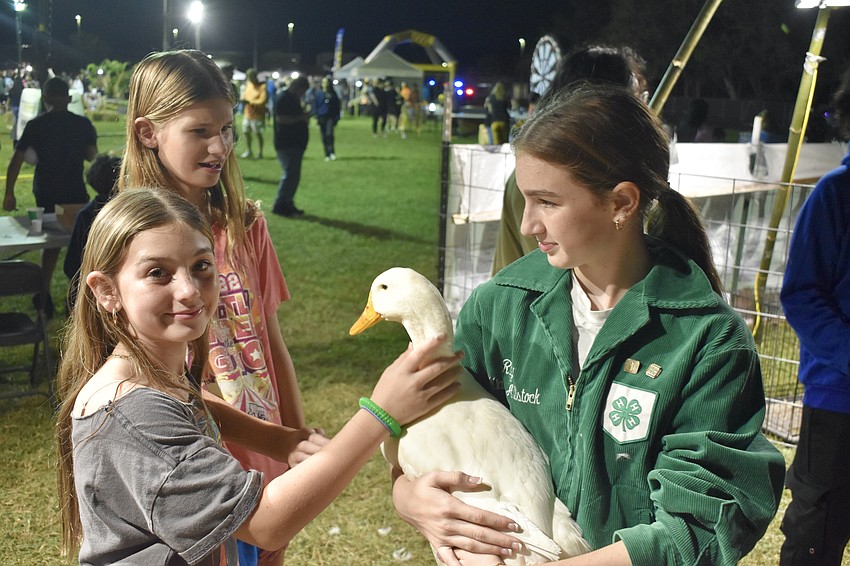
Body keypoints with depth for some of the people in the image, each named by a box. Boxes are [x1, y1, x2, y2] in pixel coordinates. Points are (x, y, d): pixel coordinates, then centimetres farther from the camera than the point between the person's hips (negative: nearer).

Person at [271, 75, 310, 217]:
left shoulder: (294, 99, 18)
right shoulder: (283, 98, -12)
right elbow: (280, 119, -22)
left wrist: (304, 117, 11)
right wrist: (301, 117, -21)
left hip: (295, 143, 10)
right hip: (286, 144, -10)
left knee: (293, 175, 11)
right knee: (290, 174, -11)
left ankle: (287, 204, 18)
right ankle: (280, 205, -7)